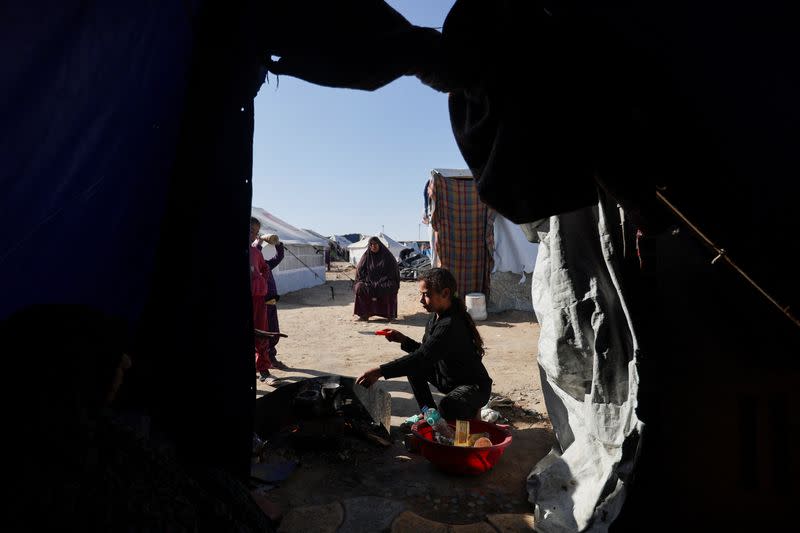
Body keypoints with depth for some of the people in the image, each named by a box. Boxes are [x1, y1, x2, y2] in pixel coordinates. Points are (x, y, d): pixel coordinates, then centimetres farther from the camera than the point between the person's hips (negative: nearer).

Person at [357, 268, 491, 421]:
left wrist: (380, 371, -41)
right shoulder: (437, 317, -1)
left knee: (448, 407, -36)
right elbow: (425, 352, 10)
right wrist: (403, 340, -6)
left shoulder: (451, 326, -30)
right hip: (447, 378, 9)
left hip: (475, 386, -9)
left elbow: (422, 357, -38)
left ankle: (470, 411, 0)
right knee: (413, 366, -1)